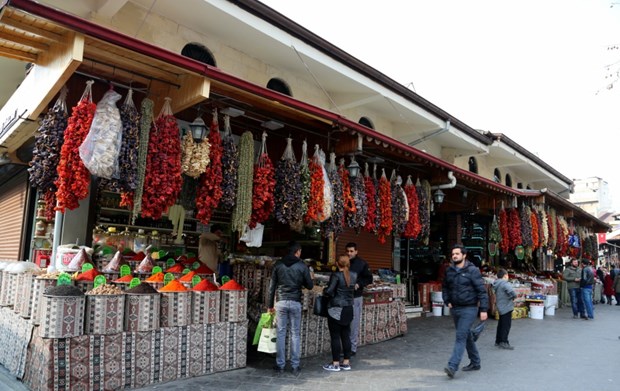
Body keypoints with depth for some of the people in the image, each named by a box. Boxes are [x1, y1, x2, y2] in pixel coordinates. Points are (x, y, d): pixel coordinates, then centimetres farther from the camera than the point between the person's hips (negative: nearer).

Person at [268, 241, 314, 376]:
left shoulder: (278, 264, 2)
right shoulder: (302, 266, -3)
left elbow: (272, 286, 4)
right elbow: (310, 285, 1)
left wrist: (270, 305, 11)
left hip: (281, 302, 1)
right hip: (295, 303, -1)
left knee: (281, 333, 8)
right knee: (295, 334, 7)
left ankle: (280, 365, 13)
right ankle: (295, 366, 11)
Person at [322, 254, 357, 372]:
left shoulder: (336, 275, -15)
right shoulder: (354, 275, 2)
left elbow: (329, 291, -20)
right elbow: (353, 289, 9)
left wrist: (324, 291, -1)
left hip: (336, 309, -6)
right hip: (348, 309, 6)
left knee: (335, 336, 3)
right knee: (346, 336, 13)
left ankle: (335, 364, 9)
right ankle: (346, 362, 20)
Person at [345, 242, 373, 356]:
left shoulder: (361, 263, -3)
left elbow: (369, 279, 1)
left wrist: (359, 284, -13)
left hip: (355, 297, -3)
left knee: (354, 323, 0)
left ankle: (353, 348, 8)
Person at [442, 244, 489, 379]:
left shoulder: (472, 270, -11)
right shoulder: (449, 271, 5)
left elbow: (482, 291, -12)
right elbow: (445, 287, 19)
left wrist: (483, 309, -14)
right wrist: (447, 301, 6)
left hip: (469, 309, -6)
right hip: (455, 309, 6)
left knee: (461, 336, -12)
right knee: (467, 336, 17)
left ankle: (452, 366, -14)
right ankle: (475, 362, 33)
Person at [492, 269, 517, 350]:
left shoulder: (497, 284, 11)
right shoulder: (505, 283, -17)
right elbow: (511, 292, -29)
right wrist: (514, 297, -8)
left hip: (501, 307, 9)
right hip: (506, 307, -9)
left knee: (501, 324, 16)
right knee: (506, 325, -4)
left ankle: (498, 341, 23)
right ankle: (504, 342, -2)